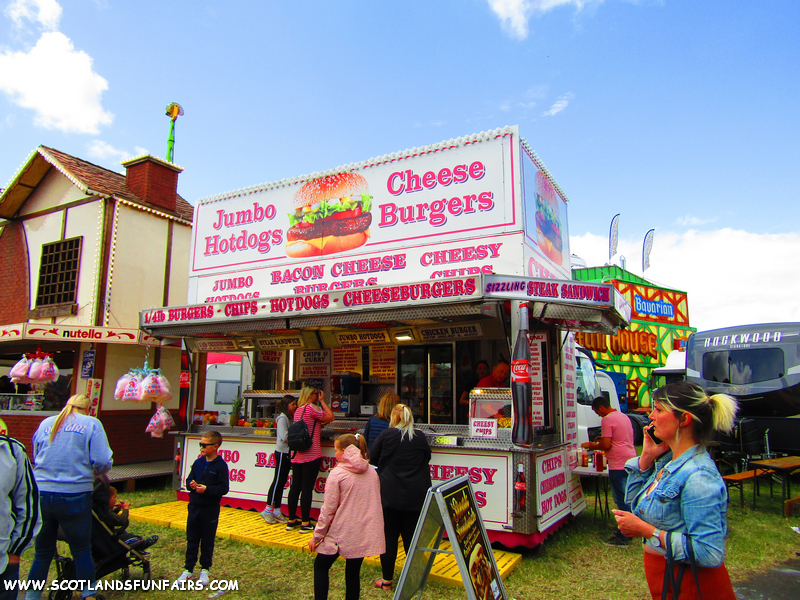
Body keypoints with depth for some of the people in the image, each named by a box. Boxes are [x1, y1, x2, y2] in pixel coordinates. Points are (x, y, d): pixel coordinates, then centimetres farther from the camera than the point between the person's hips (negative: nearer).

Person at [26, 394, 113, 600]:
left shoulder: (45, 424, 10)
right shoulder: (91, 424, -3)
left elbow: (35, 457, 20)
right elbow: (103, 461, -10)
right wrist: (97, 472, 11)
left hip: (41, 495, 4)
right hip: (74, 496, -4)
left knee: (42, 552, 18)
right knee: (82, 551, 12)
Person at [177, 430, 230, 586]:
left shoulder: (221, 466, -12)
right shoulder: (197, 463, 4)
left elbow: (224, 489, -14)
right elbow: (189, 479, 11)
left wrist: (207, 489, -24)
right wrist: (191, 484, -11)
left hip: (210, 509, -4)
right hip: (194, 507, 5)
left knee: (207, 540, 9)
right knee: (192, 539, 13)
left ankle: (205, 569, 24)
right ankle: (188, 569, 24)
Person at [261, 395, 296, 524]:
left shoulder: (288, 418, 14)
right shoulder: (282, 418, -13)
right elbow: (285, 437, -20)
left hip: (287, 453, 9)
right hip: (282, 453, -9)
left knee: (282, 482, 11)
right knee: (278, 481, -4)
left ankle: (277, 511, 16)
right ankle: (267, 510, 6)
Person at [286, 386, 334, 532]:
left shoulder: (298, 410, 14)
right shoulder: (312, 407, -10)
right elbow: (330, 417, -10)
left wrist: (320, 424, 19)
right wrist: (322, 401, -2)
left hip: (296, 455, 8)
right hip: (311, 455, -8)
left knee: (295, 486, 11)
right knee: (307, 488, -3)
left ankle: (291, 520, 19)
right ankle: (305, 523, 2)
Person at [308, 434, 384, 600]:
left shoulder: (337, 474, -12)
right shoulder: (372, 472, 4)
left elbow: (328, 509, -10)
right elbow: (376, 502, 13)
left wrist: (316, 536, -1)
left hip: (341, 533, -5)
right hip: (365, 533, 5)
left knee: (320, 566, 14)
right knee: (353, 572, 15)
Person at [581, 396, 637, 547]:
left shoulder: (607, 419, -13)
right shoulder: (624, 416, 15)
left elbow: (606, 445, -17)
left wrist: (591, 445, -1)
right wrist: (603, 438, 22)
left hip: (618, 465, -9)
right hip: (631, 460, 9)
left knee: (622, 500, -5)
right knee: (627, 499, 16)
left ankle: (622, 537, -1)